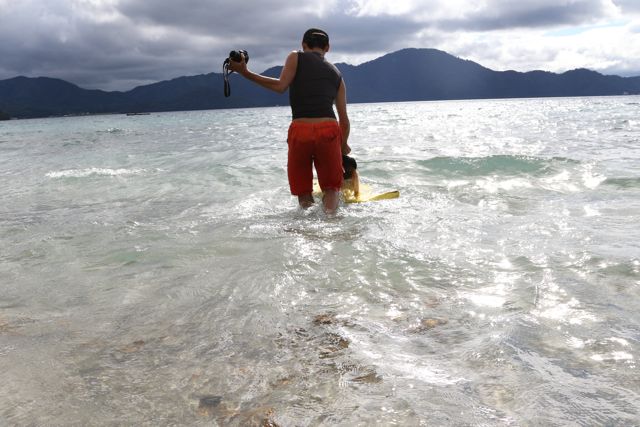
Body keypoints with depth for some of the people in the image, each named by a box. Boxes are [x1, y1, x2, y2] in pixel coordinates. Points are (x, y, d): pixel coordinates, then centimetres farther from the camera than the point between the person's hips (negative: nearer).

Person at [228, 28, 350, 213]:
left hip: (300, 130, -1)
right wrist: (344, 145, 35)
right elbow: (344, 118, 20)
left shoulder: (296, 57, 11)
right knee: (331, 187, 13)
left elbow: (280, 86, -6)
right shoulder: (336, 74, 20)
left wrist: (246, 73, -1)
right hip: (329, 129, 2)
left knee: (303, 191, 13)